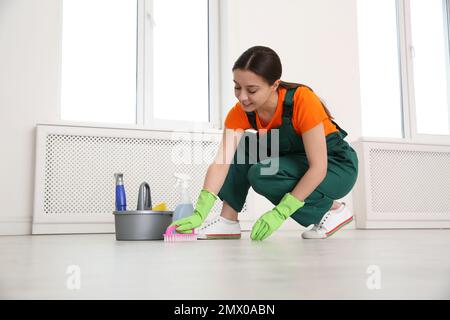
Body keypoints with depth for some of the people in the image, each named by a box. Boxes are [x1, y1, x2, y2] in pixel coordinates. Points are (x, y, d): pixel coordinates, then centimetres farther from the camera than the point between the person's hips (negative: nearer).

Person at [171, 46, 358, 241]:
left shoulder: (302, 101, -30)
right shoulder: (241, 112, -15)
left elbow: (318, 168, -29)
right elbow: (221, 161, -24)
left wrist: (280, 213, -32)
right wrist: (200, 213, -35)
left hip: (338, 165, -6)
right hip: (294, 161, 6)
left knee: (262, 175, -28)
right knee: (241, 148, -10)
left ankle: (332, 209, -10)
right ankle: (228, 220, -7)